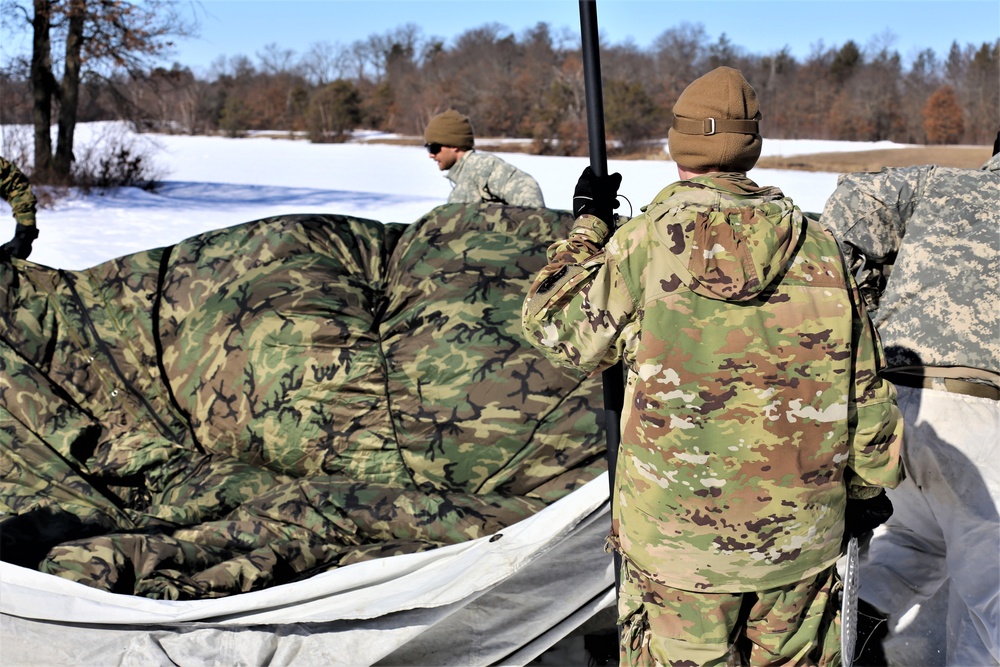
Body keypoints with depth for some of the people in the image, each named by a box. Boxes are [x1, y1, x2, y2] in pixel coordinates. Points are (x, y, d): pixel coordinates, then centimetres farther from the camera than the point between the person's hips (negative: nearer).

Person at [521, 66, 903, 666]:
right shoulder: (818, 245, -2)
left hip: (677, 532, -3)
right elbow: (866, 386, 4)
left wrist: (586, 230, 12)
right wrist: (868, 484, 19)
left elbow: (556, 327, 1)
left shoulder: (643, 243, -12)